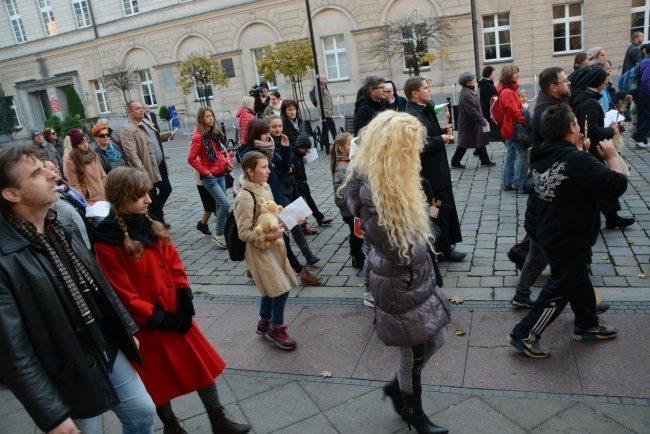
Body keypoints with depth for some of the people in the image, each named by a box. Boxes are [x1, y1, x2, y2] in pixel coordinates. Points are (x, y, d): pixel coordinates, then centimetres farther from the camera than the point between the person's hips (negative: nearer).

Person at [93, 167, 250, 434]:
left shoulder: (150, 225, 0)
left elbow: (173, 264, 3)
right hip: (148, 325, -6)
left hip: (176, 313, 6)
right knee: (160, 378, 15)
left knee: (202, 363, 13)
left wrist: (185, 305, -5)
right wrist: (161, 319, -14)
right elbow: (124, 297, -18)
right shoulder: (106, 244, -19)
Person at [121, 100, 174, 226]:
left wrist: (167, 135, 6)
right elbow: (131, 154, -23)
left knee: (167, 189, 18)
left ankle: (157, 214, 40)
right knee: (153, 197, 5)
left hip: (160, 165, 8)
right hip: (148, 169, -8)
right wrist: (142, 172, -29)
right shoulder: (127, 129, -17)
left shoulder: (146, 121, 11)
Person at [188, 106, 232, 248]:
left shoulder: (215, 133, 9)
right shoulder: (198, 136, -13)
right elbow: (191, 159, -12)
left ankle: (222, 232, 23)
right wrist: (205, 172, -12)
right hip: (209, 176, -7)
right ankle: (218, 235, 2)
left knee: (221, 205, 12)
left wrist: (227, 163, 4)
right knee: (225, 204, -12)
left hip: (220, 174, 7)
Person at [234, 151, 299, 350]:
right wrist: (268, 237, -28)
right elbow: (244, 233, -20)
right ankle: (276, 328, 16)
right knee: (281, 289, -5)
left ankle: (264, 323, 38)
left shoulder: (265, 188, 2)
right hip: (259, 250, -8)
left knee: (270, 288, 18)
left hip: (273, 246, 8)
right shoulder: (245, 198, -22)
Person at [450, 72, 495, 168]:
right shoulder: (466, 95, -23)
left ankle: (485, 161, 18)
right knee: (464, 143, 1)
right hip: (468, 125, -10)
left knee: (480, 142, 12)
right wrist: (482, 121, -19)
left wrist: (482, 119, 15)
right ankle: (455, 162, 13)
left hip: (474, 124, 10)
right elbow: (472, 111, -26)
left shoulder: (469, 92, 10)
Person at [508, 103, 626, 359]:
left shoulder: (543, 155, -1)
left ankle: (587, 326, 43)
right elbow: (616, 186, -27)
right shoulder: (575, 159, -26)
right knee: (559, 290, 5)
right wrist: (612, 157, -11)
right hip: (569, 241, -9)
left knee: (578, 279, 25)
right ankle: (524, 335, 13)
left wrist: (577, 149, 10)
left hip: (551, 232, 9)